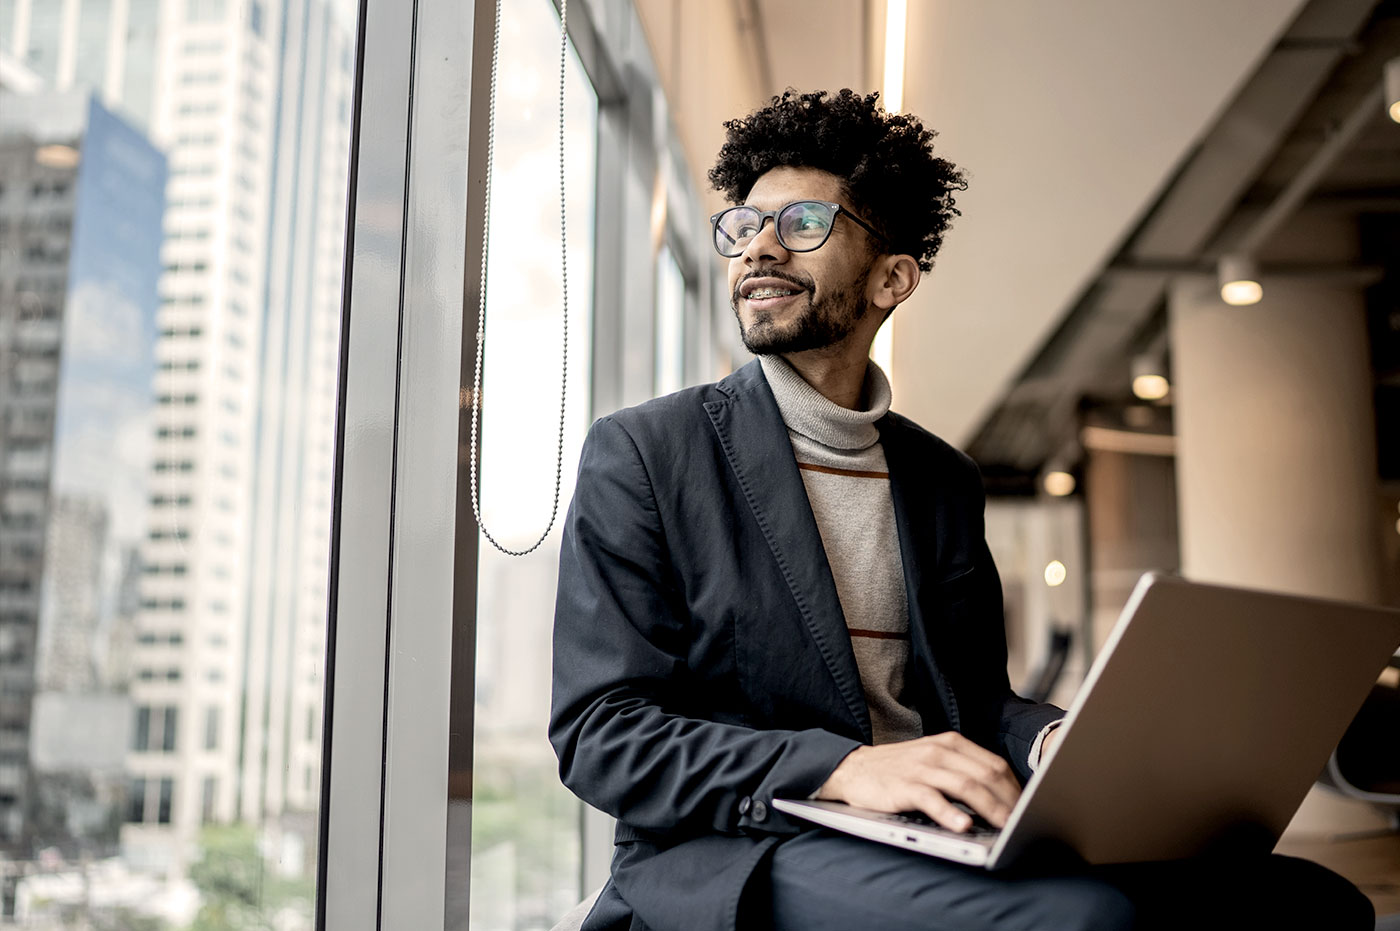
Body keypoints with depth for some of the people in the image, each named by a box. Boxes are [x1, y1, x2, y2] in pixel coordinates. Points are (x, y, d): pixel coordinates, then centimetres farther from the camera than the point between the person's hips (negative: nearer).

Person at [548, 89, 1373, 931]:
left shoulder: (943, 479, 17)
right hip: (724, 858, -6)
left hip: (930, 858, 6)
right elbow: (599, 731, -8)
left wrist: (1055, 742, -6)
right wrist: (845, 770, -22)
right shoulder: (640, 452, 0)